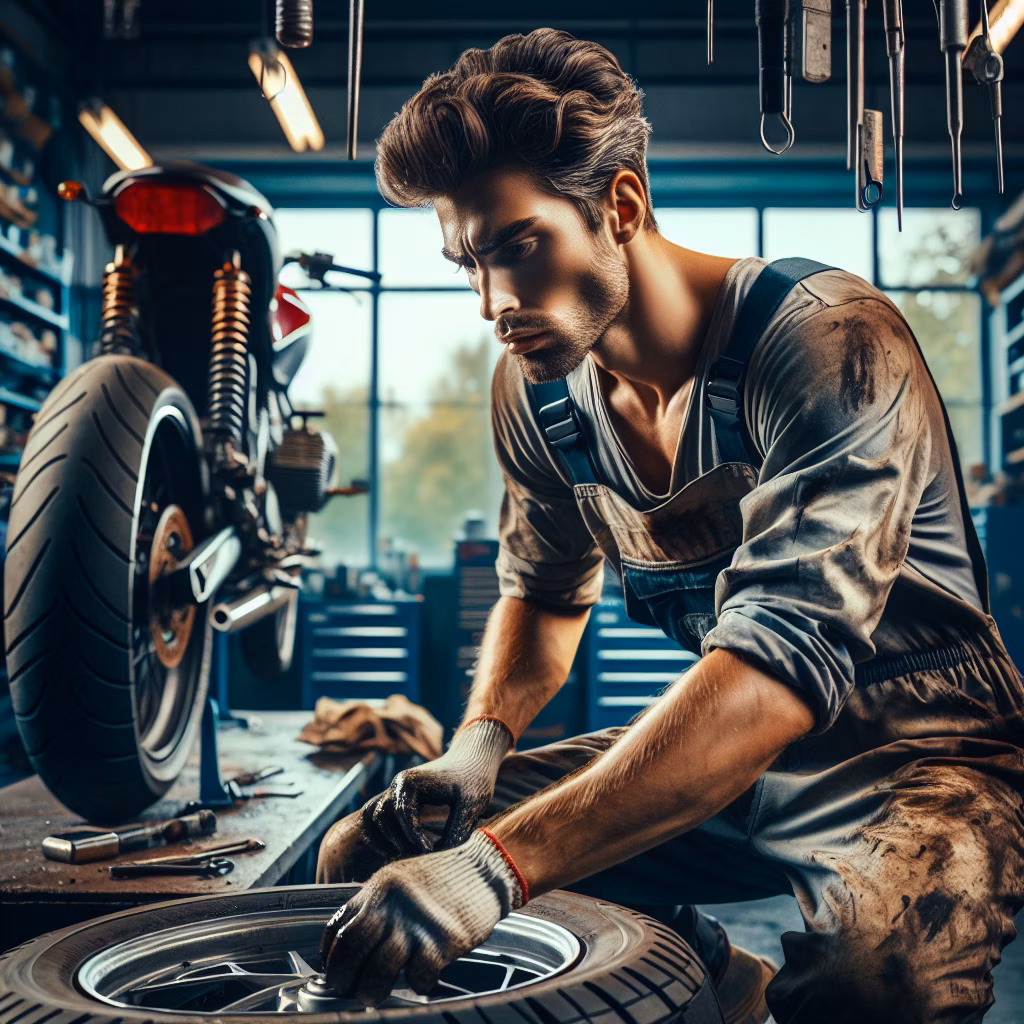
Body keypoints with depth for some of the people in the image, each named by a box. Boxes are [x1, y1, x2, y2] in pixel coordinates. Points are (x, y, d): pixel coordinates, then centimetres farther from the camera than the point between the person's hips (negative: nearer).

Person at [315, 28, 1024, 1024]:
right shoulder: (534, 388, -1)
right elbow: (543, 590, 15)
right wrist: (479, 743, -6)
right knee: (367, 856, -3)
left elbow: (787, 661, -36)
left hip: (919, 746, -6)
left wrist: (498, 862, -44)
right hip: (721, 749, 6)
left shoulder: (831, 340, -23)